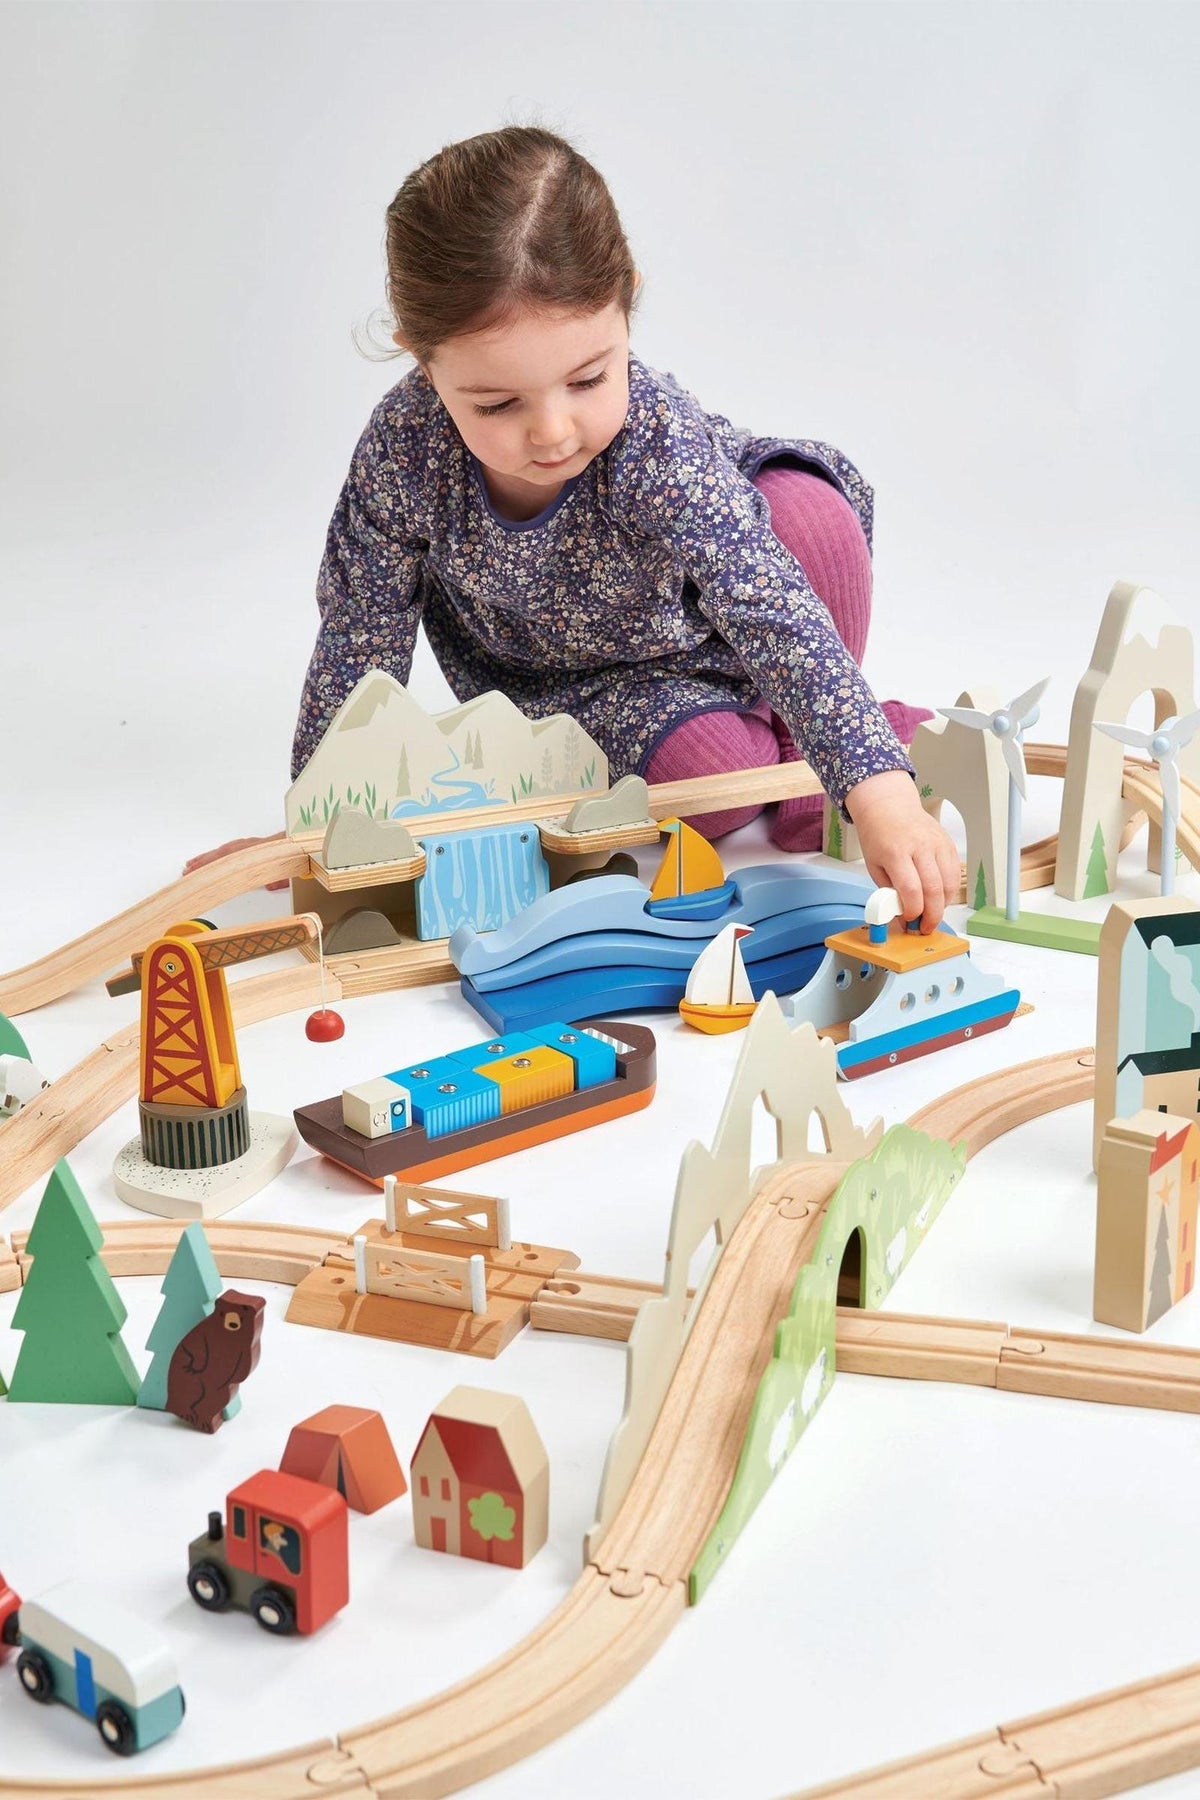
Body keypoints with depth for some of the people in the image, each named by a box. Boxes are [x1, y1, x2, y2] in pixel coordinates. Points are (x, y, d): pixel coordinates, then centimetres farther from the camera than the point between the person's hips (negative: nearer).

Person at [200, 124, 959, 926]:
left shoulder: (659, 439, -37)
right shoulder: (402, 452, -29)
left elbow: (773, 611, -45)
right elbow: (360, 641, -14)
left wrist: (878, 787, -57)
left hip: (713, 627, 0)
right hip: (584, 680, 0)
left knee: (809, 507, -31)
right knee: (717, 784, -30)